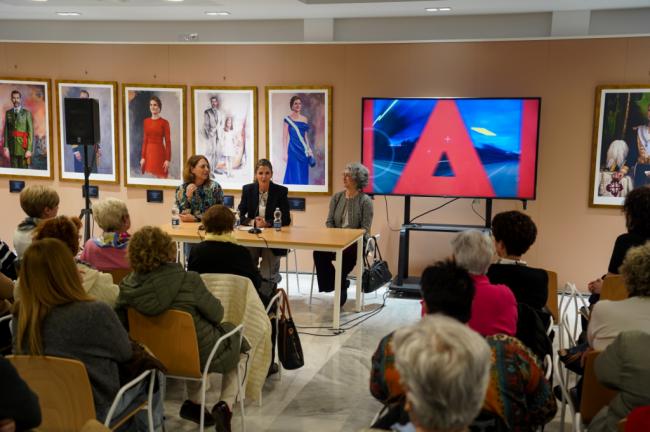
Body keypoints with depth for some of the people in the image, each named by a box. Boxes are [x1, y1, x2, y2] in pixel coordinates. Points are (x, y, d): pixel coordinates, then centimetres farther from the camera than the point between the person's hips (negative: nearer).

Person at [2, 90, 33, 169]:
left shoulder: (27, 113, -1)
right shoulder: (8, 113, 10)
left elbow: (31, 132, -5)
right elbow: (6, 131, 6)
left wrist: (29, 150, -12)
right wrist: (6, 147, -3)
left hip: (23, 147, -3)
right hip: (12, 147, 3)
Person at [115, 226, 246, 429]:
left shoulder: (128, 286, -15)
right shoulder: (187, 281, -28)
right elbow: (217, 314, -15)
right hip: (201, 354, -5)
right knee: (232, 332, 27)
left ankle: (193, 402, 31)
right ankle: (226, 405, 11)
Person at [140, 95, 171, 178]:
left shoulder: (164, 122, -5)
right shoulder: (146, 121, 9)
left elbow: (168, 142, -7)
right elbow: (145, 140, 10)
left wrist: (167, 159, -12)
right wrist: (143, 157, 4)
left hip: (159, 152, -4)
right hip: (148, 152, 4)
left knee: (160, 176, -5)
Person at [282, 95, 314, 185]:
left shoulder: (305, 119, 13)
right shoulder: (287, 119, -3)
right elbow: (285, 137, -5)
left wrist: (309, 150, 12)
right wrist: (285, 152, -12)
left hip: (303, 150, 5)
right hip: (293, 149, -5)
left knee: (303, 175, 5)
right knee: (294, 175, -7)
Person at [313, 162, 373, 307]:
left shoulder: (365, 201, -3)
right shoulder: (337, 197, 11)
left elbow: (365, 229, -8)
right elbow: (329, 222, 10)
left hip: (356, 242, -4)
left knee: (346, 253, -35)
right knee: (318, 252, -24)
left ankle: (340, 285, -7)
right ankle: (340, 284, -5)